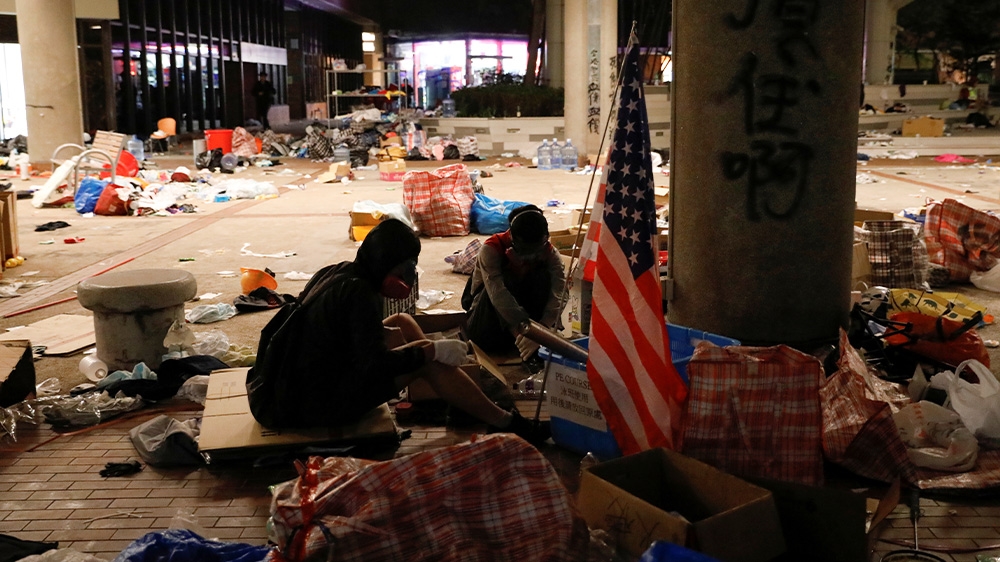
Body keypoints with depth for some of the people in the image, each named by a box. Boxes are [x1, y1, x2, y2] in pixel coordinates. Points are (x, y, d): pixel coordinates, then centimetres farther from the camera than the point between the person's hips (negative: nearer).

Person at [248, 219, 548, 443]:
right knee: (428, 361, -12)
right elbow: (376, 364, -28)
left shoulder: (335, 273, 5)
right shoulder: (359, 293, -22)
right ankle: (504, 422, -1)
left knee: (402, 323, 14)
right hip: (321, 407, -10)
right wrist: (434, 349, -18)